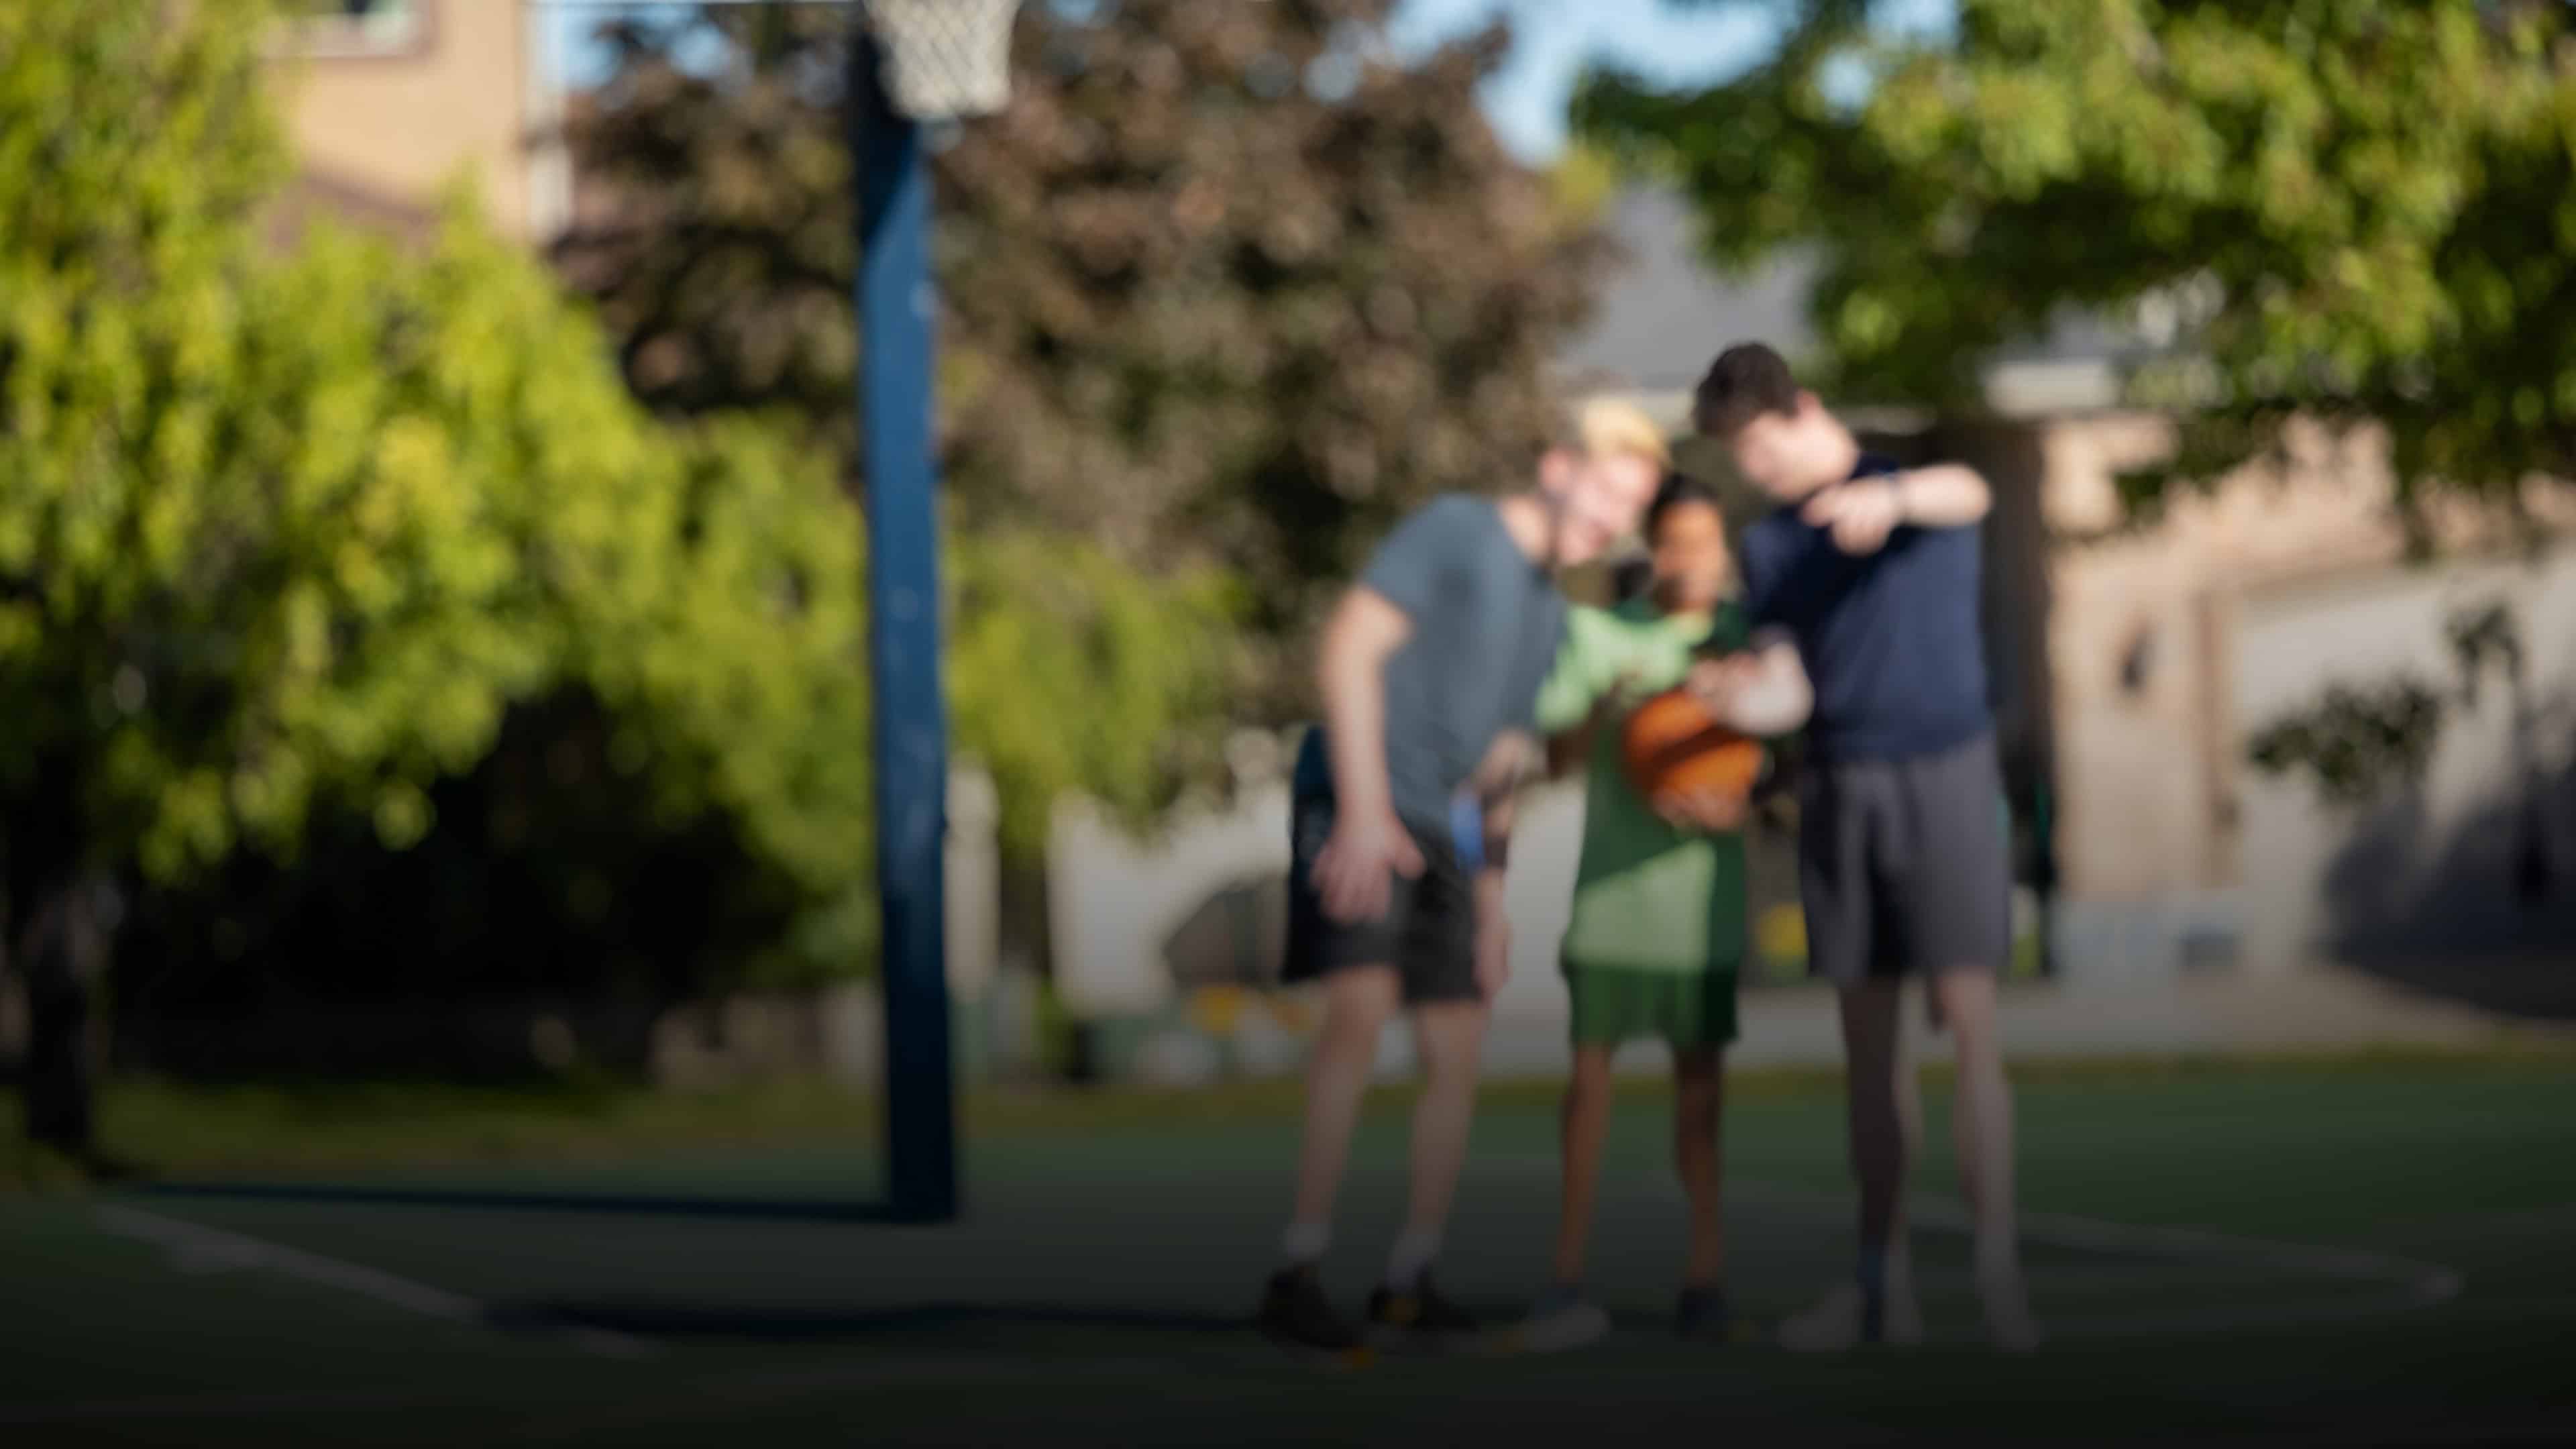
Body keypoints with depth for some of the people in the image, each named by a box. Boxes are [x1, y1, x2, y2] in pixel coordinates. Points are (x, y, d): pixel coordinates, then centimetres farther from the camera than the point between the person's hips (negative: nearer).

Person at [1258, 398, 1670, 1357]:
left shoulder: (1547, 612, 21)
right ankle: (1298, 1270, -25)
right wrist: (1364, 808, -21)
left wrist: (1490, 900, 19)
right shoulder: (1454, 531, -3)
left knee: (1456, 1055, 3)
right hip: (1361, 811, -8)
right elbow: (1348, 648, -13)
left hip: (1443, 833, 8)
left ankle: (1409, 1281, 10)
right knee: (1361, 1007, -24)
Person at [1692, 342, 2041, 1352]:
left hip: (1944, 772, -4)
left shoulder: (1919, 474, -3)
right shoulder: (1768, 546, 10)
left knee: (1968, 1023, -12)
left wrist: (1889, 498, -50)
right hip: (1836, 786, 5)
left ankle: (1997, 1271, -16)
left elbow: (1968, 495, -27)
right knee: (1868, 1039, 5)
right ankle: (1884, 1285, 8)